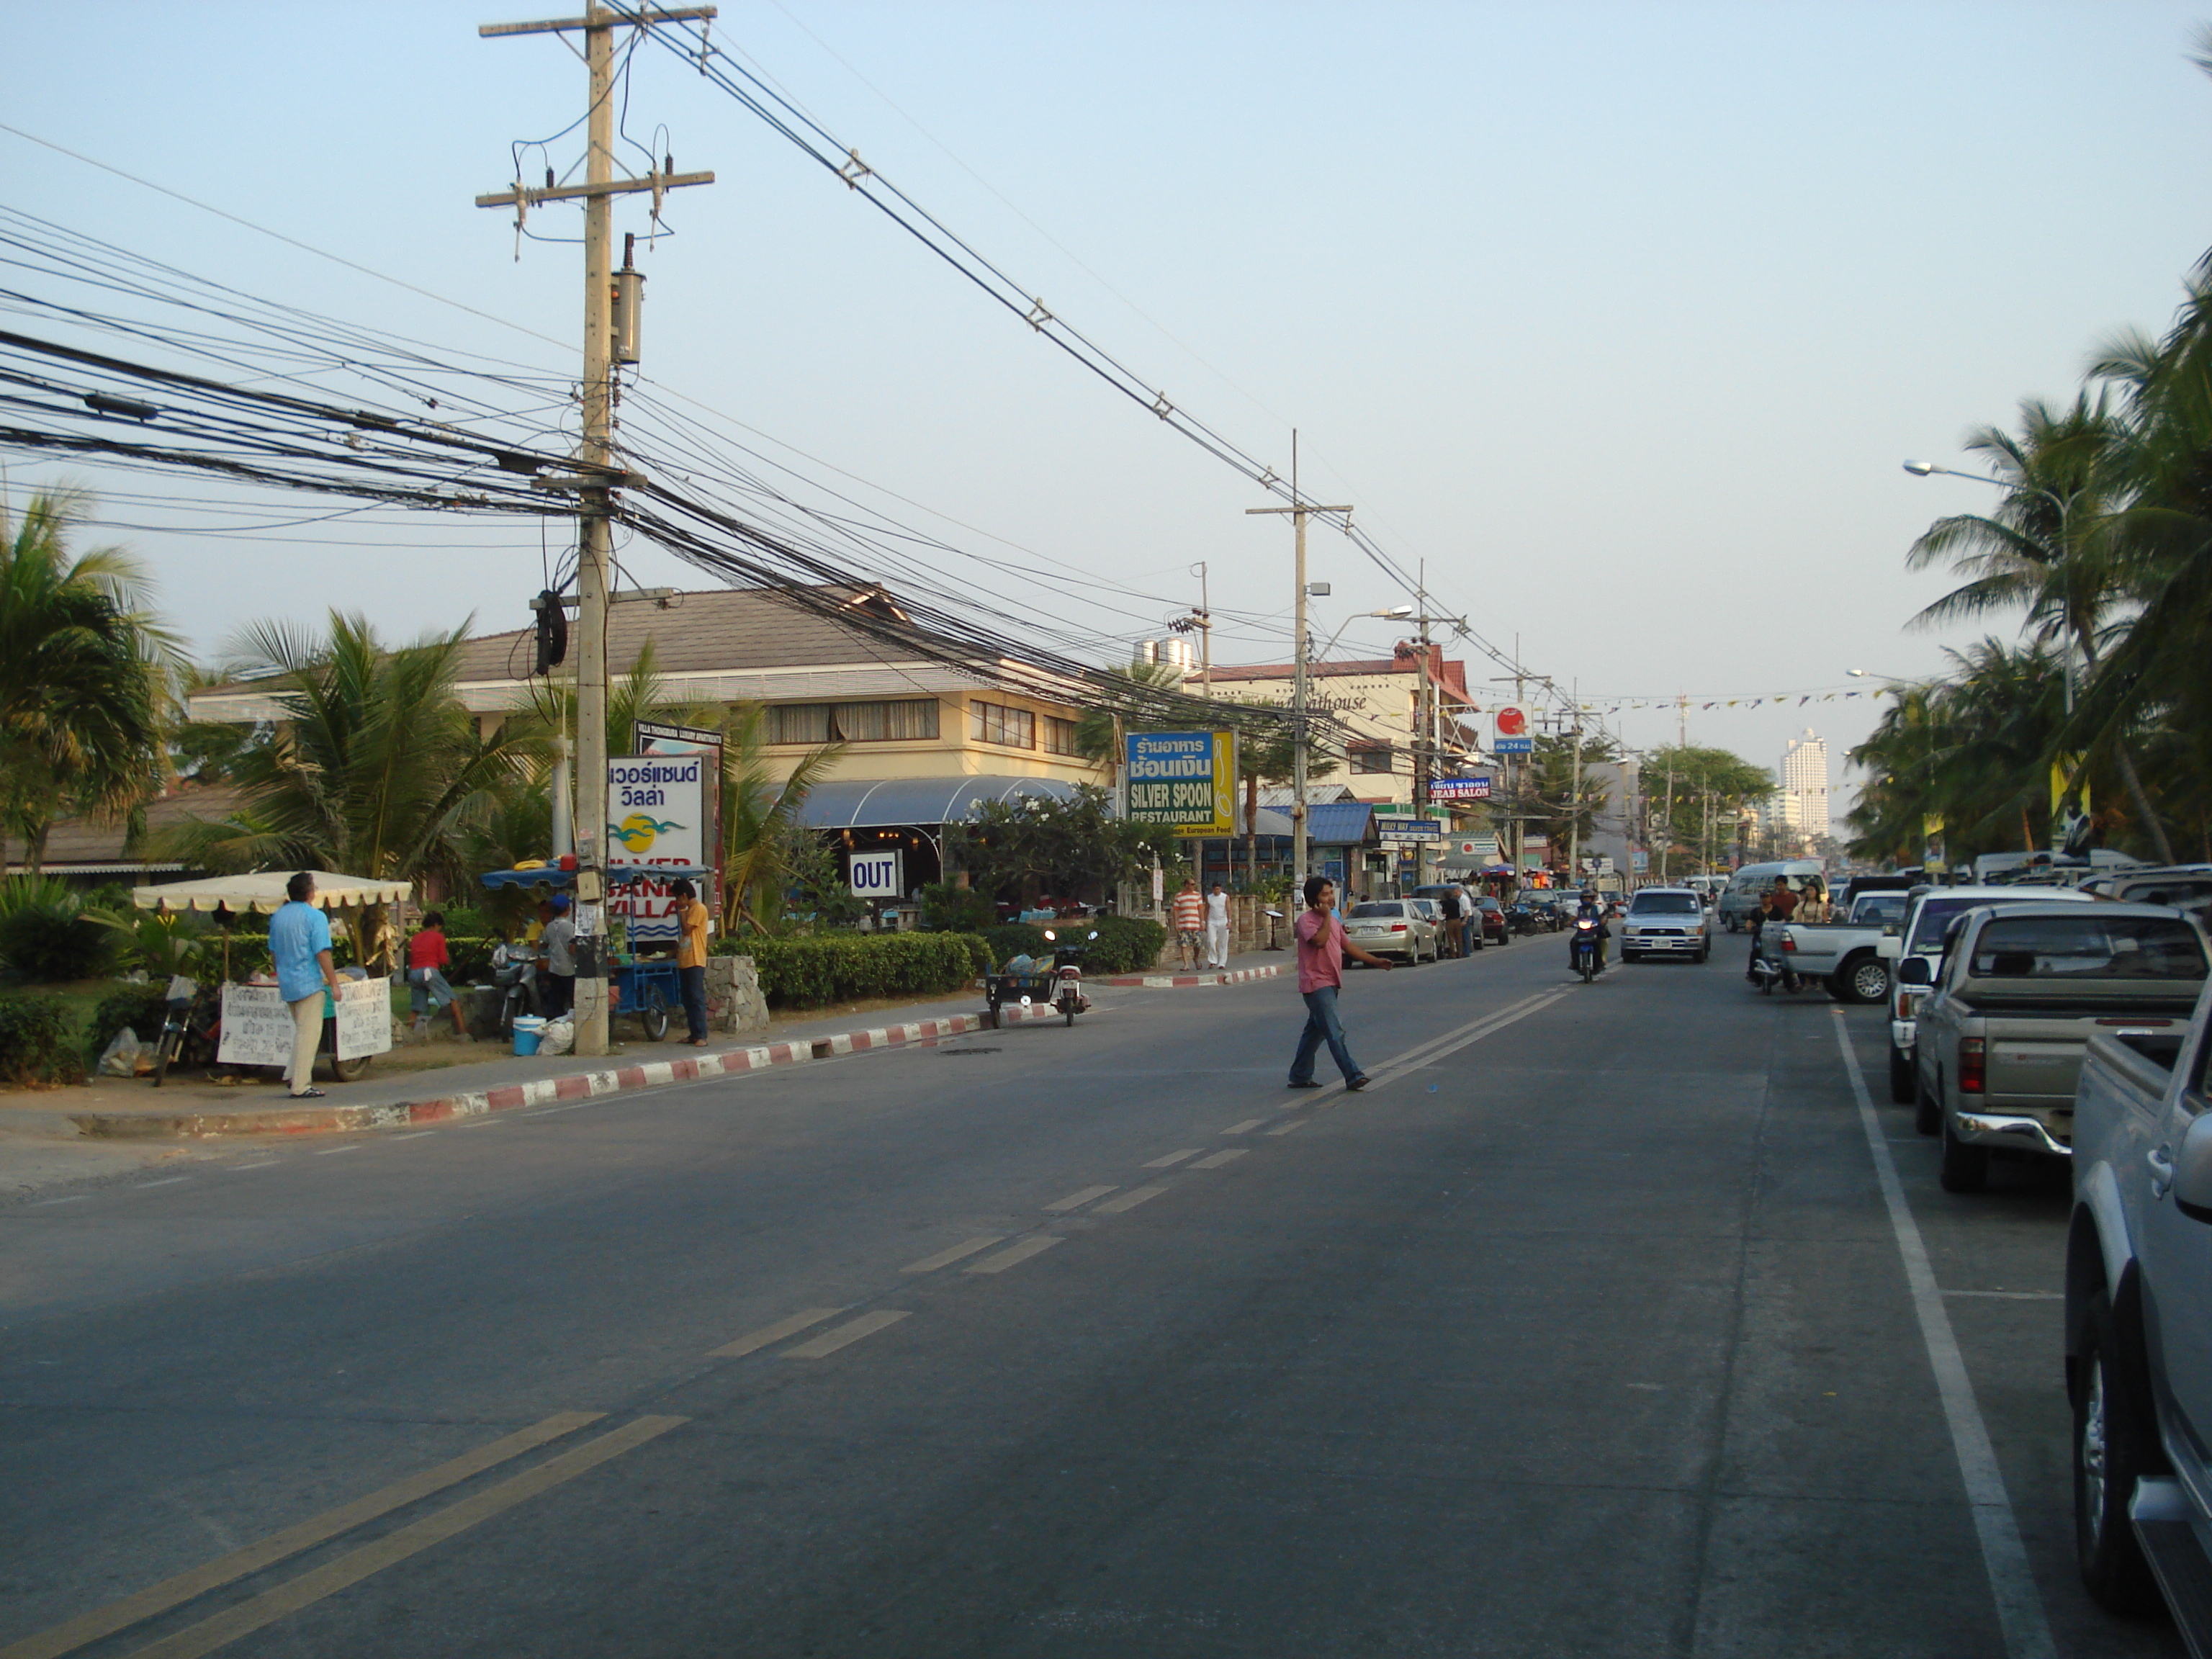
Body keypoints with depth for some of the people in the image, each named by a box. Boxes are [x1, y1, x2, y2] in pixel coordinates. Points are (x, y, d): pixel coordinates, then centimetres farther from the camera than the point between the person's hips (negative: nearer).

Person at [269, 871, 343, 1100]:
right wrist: (333, 983, -12)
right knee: (309, 1034, -3)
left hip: (286, 984, 7)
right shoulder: (315, 917, -12)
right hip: (309, 983, -7)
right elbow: (322, 954, -17)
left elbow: (273, 952, 17)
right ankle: (301, 1085, -4)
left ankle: (292, 1075, 15)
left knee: (300, 1030, 21)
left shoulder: (277, 916, 10)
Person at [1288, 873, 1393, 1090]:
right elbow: (1320, 940, -28)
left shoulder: (1332, 921, 17)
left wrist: (1376, 961, 16)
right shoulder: (1307, 920, -11)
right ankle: (1353, 1076, -13)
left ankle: (1300, 1076, 20)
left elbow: (1348, 945, 21)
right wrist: (1327, 917, -18)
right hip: (1317, 984, -9)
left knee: (1315, 1031, 13)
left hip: (1330, 984, 9)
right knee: (1335, 1032, -11)